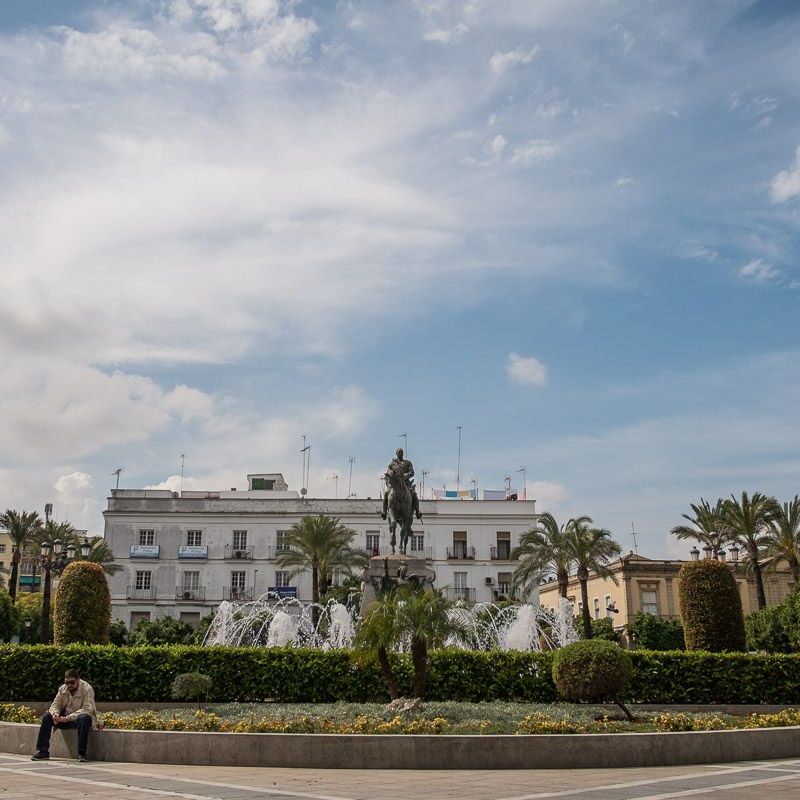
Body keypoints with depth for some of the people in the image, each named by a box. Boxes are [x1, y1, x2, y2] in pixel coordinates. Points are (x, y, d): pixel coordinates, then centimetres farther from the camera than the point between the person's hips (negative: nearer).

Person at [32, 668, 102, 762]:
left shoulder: (87, 689, -18)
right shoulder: (62, 689, -1)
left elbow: (87, 710, -26)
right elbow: (55, 705, -1)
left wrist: (68, 718, -34)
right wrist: (55, 714, -26)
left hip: (81, 718, -5)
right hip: (65, 718, 6)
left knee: (84, 718, -39)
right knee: (46, 716, -13)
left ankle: (82, 753, -32)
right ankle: (42, 751, -11)